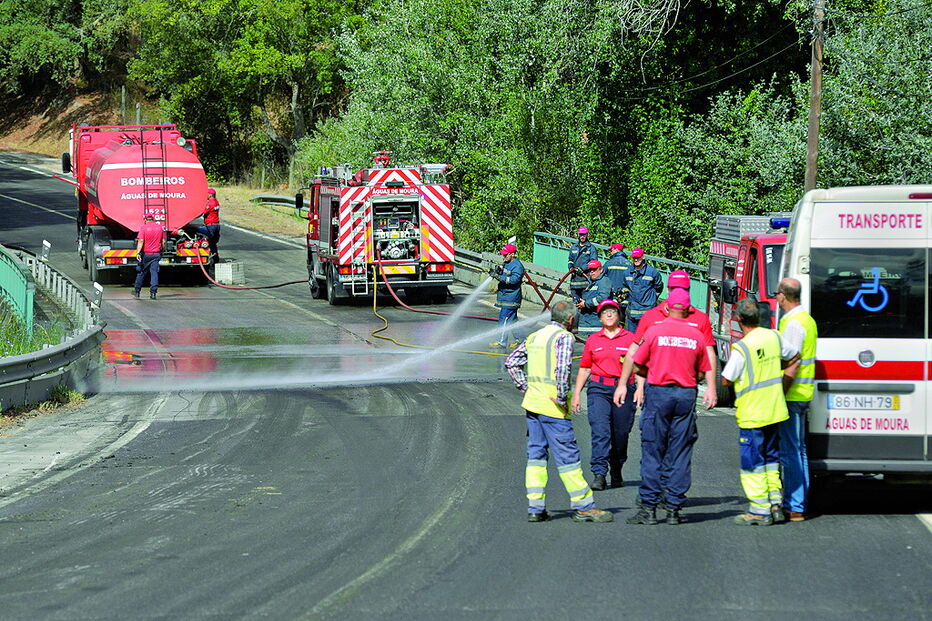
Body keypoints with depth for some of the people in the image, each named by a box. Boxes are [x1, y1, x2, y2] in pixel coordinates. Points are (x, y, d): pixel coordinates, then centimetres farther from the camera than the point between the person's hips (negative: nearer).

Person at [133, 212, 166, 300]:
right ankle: (153, 292, -9)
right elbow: (163, 242, 10)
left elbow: (141, 241, -16)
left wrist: (138, 253, -19)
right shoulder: (160, 227, 5)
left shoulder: (144, 228, -8)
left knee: (141, 273, 9)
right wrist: (161, 251, 22)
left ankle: (136, 292, 19)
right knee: (154, 272, 2)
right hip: (156, 255, 2)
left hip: (145, 254, -2)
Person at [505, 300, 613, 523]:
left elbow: (511, 362, 18)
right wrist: (562, 397, -15)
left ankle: (535, 508, 8)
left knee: (536, 454, 10)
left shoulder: (534, 337, 14)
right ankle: (583, 506, 0)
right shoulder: (564, 337, -9)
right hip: (552, 407, -7)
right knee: (567, 456, -3)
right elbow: (562, 367, -23)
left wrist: (525, 387, 15)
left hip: (532, 402, 7)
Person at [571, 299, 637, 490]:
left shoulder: (630, 339, 6)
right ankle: (599, 474, -20)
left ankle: (616, 472, 25)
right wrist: (576, 394, 11)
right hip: (598, 389, 0)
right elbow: (584, 369, 16)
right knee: (600, 430, -14)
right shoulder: (593, 340, 12)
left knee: (620, 434, 6)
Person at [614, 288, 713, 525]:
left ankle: (649, 508, -2)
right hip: (686, 395, 2)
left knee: (652, 452, 1)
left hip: (658, 393, -2)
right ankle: (674, 508, 5)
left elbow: (638, 366, 2)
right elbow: (701, 373, 8)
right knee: (680, 453, 6)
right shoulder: (696, 336, 4)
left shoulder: (655, 331, -2)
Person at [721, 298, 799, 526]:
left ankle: (760, 510, 3)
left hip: (752, 414, -7)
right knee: (771, 458, 19)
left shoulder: (741, 348, -19)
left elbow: (726, 379, -13)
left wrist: (730, 356, 3)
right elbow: (794, 356, 17)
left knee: (753, 462, 1)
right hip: (775, 411, 7)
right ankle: (776, 504, 18)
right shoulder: (773, 336, 1)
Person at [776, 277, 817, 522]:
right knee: (798, 450, 16)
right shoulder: (807, 319, 16)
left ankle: (794, 508, -7)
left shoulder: (793, 323, -16)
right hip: (803, 394, 10)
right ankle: (798, 503, 22)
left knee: (790, 451, -7)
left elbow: (792, 366, -22)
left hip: (792, 395, -10)